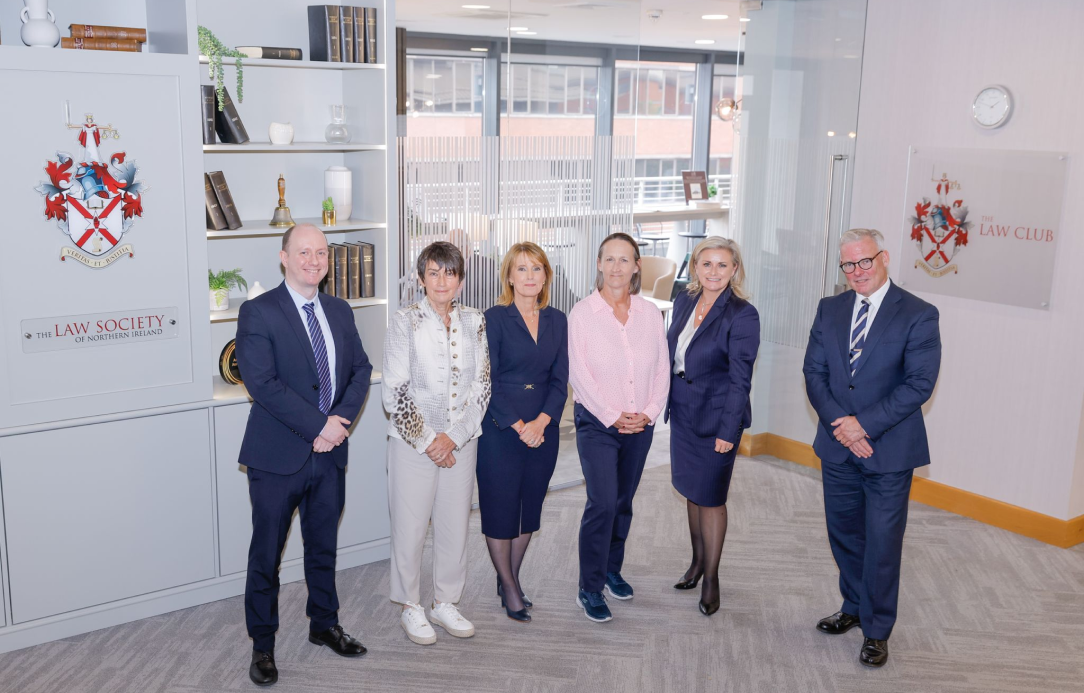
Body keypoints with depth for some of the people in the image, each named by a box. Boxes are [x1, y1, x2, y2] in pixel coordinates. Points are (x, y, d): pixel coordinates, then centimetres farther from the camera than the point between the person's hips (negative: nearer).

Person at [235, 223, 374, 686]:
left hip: (329, 454, 5)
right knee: (266, 554, 7)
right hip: (278, 456, -5)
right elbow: (261, 382, -19)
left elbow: (360, 369, 9)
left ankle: (324, 625, 36)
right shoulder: (258, 313, -10)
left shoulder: (340, 311, 9)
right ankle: (262, 645, 22)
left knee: (324, 547, 18)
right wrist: (318, 426, -19)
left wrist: (343, 418, -9)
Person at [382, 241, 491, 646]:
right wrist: (426, 441, -11)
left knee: (455, 524, 11)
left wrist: (453, 437, -8)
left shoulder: (474, 323, 4)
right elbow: (395, 392, -9)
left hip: (461, 443, 3)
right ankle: (411, 608, 22)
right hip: (413, 443, -3)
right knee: (410, 525, 4)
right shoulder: (404, 322, -7)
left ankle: (445, 603, 28)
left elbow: (482, 387, 1)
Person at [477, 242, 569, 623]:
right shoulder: (494, 319, -7)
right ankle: (508, 586, 20)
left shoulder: (557, 321, 6)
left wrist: (540, 421, -10)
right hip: (499, 430, -4)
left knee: (529, 505, 12)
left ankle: (510, 578, 28)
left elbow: (559, 380, 4)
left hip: (542, 430, 4)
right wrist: (517, 426, -15)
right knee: (499, 506, 4)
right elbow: (487, 381, -10)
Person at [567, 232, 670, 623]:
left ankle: (612, 569, 31)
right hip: (596, 423, -4)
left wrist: (649, 413, -7)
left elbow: (662, 370, 5)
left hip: (640, 426, 4)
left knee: (623, 501, 13)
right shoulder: (582, 313, -6)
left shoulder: (650, 314, 4)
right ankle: (590, 588, 1)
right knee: (602, 503, -10)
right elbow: (579, 373, -9)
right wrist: (612, 416, -13)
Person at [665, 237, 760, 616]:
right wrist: (664, 401, 9)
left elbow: (740, 379, -16)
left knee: (710, 497, 4)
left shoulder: (742, 315, -16)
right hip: (682, 413, 6)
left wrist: (728, 430, -18)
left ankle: (711, 577, 21)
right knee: (691, 489, 18)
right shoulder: (684, 301, 2)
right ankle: (698, 560, 36)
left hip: (715, 418, -6)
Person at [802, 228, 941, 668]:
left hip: (889, 450, -4)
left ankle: (876, 631, 20)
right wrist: (838, 423, -12)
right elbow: (814, 372, 2)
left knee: (882, 544, 4)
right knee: (844, 534, 17)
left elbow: (919, 384, -15)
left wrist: (864, 424, -19)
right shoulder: (830, 309, 5)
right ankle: (854, 607, 38)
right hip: (837, 448, 5)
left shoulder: (918, 315, -9)